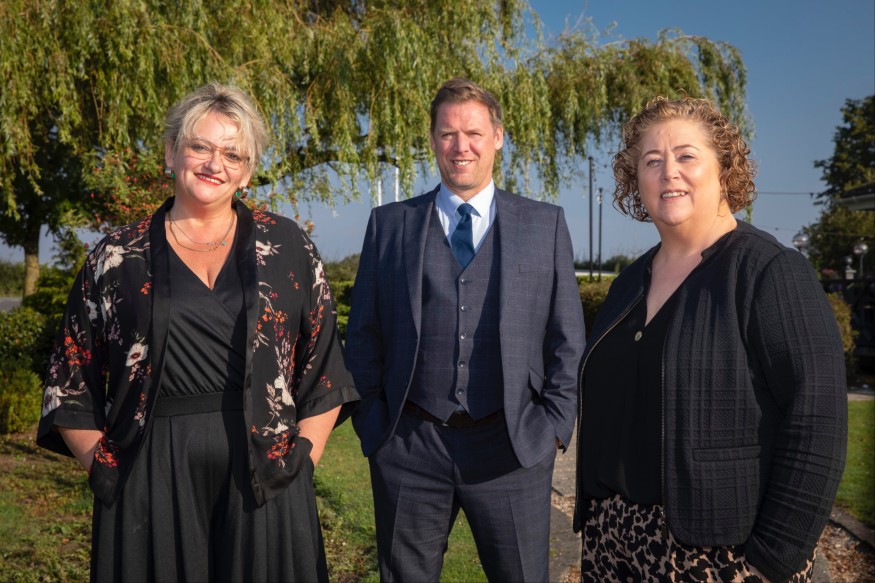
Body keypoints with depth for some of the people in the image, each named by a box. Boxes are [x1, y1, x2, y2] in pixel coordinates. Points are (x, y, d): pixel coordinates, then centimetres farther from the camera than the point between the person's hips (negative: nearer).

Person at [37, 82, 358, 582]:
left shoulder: (286, 247, 5)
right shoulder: (119, 256, 5)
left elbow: (324, 365, 4)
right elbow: (71, 381, 9)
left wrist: (303, 459, -2)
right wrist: (104, 467, 1)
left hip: (265, 476, 0)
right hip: (150, 481, 0)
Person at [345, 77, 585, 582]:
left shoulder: (546, 224, 4)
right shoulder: (390, 224, 5)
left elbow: (567, 339, 4)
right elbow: (364, 336, 7)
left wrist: (555, 427, -2)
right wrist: (371, 422, 1)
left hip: (513, 447, 0)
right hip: (408, 446, 1)